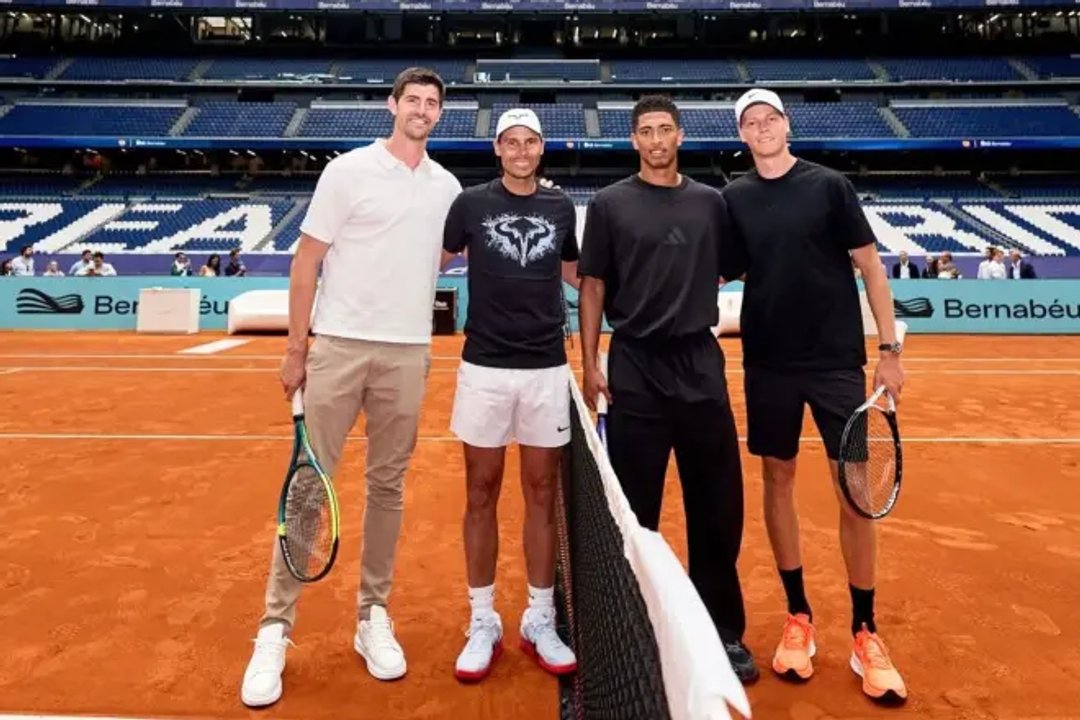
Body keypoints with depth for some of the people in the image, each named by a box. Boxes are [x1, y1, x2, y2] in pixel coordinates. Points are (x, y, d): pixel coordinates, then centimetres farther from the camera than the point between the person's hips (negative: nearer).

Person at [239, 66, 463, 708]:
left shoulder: (448, 187, 11)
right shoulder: (348, 170, 0)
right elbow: (307, 263, -1)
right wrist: (295, 350, -4)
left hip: (408, 354, 3)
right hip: (339, 345, -3)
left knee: (388, 487, 8)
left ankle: (374, 618, 21)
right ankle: (276, 630, 12)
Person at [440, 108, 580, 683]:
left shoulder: (561, 206, 8)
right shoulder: (471, 203, 2)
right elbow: (433, 261, 9)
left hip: (547, 369, 2)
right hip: (484, 367, -1)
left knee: (541, 493, 8)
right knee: (481, 494, 6)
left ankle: (539, 621, 22)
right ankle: (482, 623, 20)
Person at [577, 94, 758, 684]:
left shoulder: (710, 202, 10)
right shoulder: (609, 204, 3)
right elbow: (592, 287, 2)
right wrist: (590, 364, -4)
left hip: (701, 364, 3)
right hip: (635, 368, -2)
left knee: (718, 504, 7)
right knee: (635, 506, 5)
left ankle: (723, 629, 22)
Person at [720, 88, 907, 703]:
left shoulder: (829, 185, -2)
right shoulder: (734, 199, 5)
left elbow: (870, 266, -1)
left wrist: (890, 349, -4)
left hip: (838, 360, -2)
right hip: (769, 363, 2)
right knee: (778, 481, 8)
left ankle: (864, 632, 17)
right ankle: (799, 617, 24)